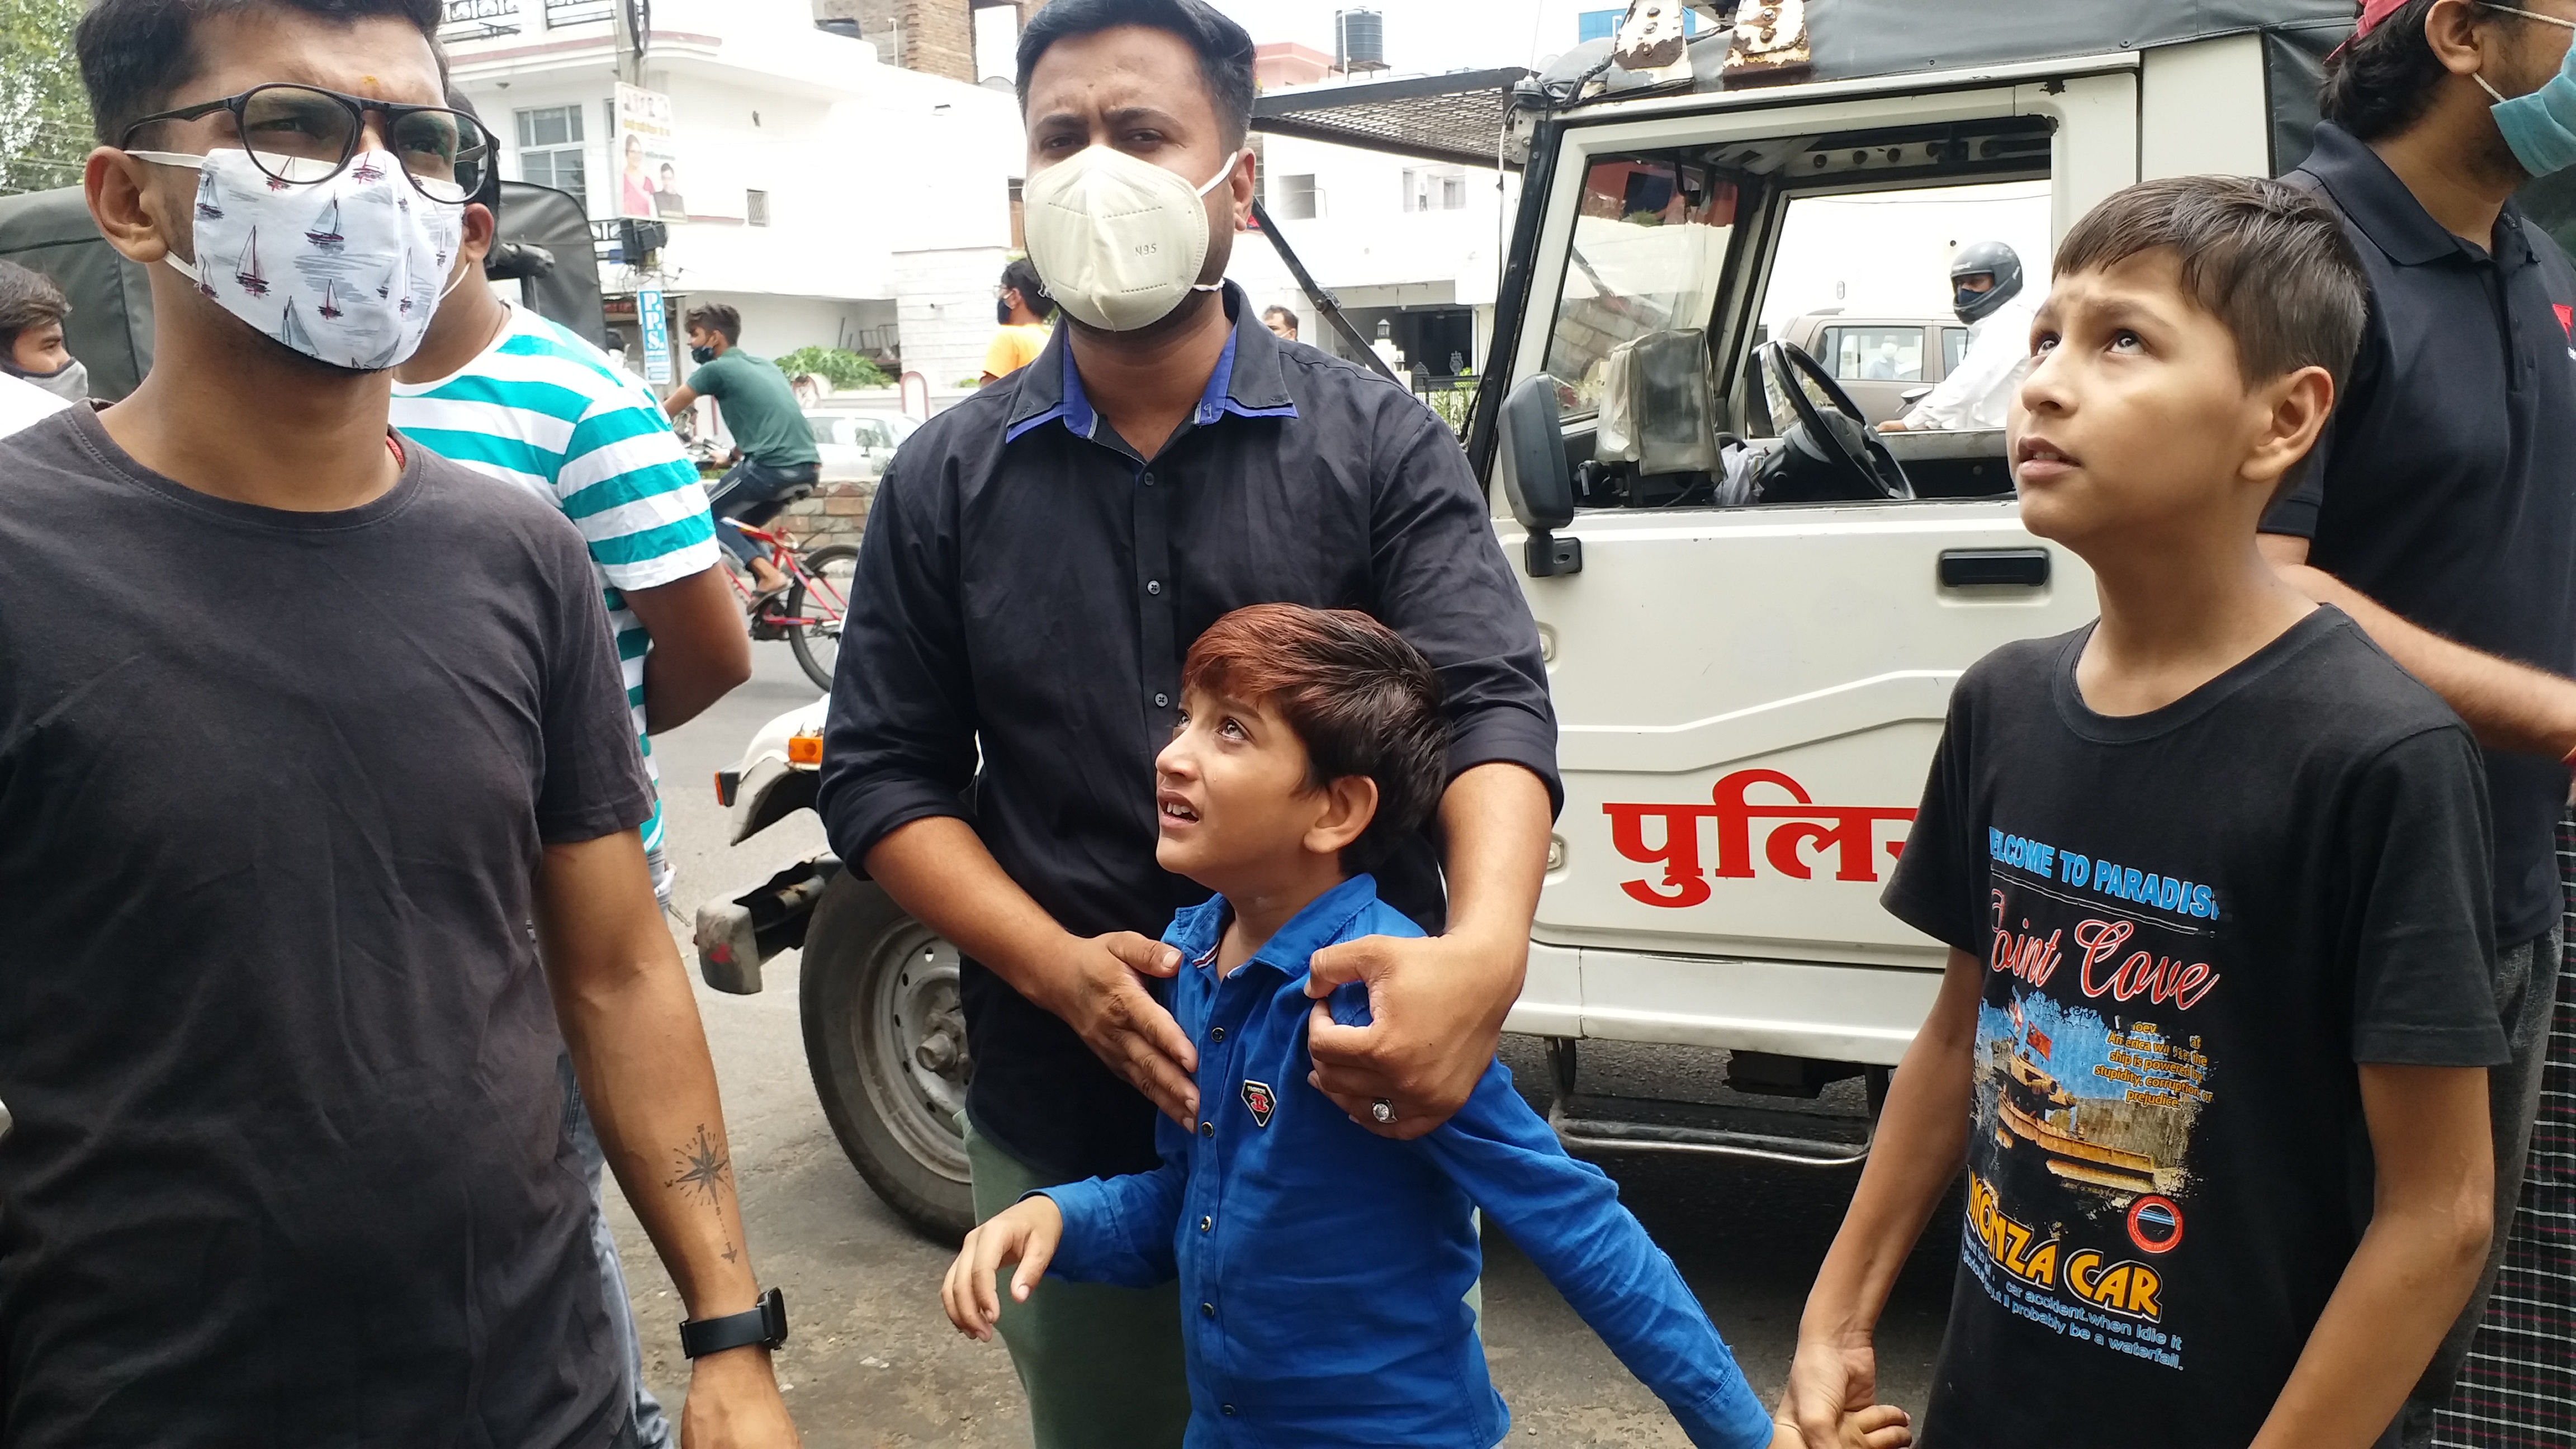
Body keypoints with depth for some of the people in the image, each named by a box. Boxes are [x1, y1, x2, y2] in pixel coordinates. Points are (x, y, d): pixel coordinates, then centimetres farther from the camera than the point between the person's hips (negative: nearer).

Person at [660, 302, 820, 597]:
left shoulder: (716, 370, 2)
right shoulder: (765, 365, 23)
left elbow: (664, 413, 10)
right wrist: (735, 454, 49)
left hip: (771, 466, -8)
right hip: (808, 466, 8)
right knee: (745, 525, 25)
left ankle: (769, 574, -9)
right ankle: (771, 595, 11)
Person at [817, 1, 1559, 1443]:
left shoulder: (1381, 443, -4)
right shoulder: (950, 479, 2)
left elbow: (1493, 707, -14)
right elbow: (884, 774, 2)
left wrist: (1486, 948, -35)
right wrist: (1063, 970, -14)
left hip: (1360, 1109, -1)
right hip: (1064, 1137, 2)